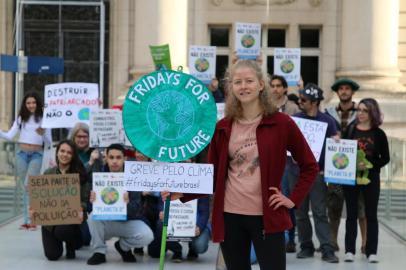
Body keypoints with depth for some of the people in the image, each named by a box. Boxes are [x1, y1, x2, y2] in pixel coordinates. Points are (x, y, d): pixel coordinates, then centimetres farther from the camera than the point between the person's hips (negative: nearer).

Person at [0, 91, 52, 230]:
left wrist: (43, 134, -16)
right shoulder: (21, 118, 9)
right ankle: (27, 220, 10)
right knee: (23, 187, 6)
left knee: (29, 185, -16)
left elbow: (49, 142, 3)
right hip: (22, 153, 3)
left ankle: (29, 219, -13)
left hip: (36, 154, -3)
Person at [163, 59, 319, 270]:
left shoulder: (281, 123, -2)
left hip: (267, 216, -3)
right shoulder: (222, 128, 6)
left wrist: (294, 199, -3)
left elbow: (309, 166, 6)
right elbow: (213, 176, 9)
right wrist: (183, 192, -4)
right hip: (229, 216, 3)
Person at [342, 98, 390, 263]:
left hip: (371, 177, -1)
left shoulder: (379, 134, 0)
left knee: (371, 214, 4)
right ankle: (349, 250, 8)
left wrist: (369, 165, -13)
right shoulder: (350, 130, 3)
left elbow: (385, 158, 0)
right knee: (351, 214, 5)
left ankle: (372, 251, 9)